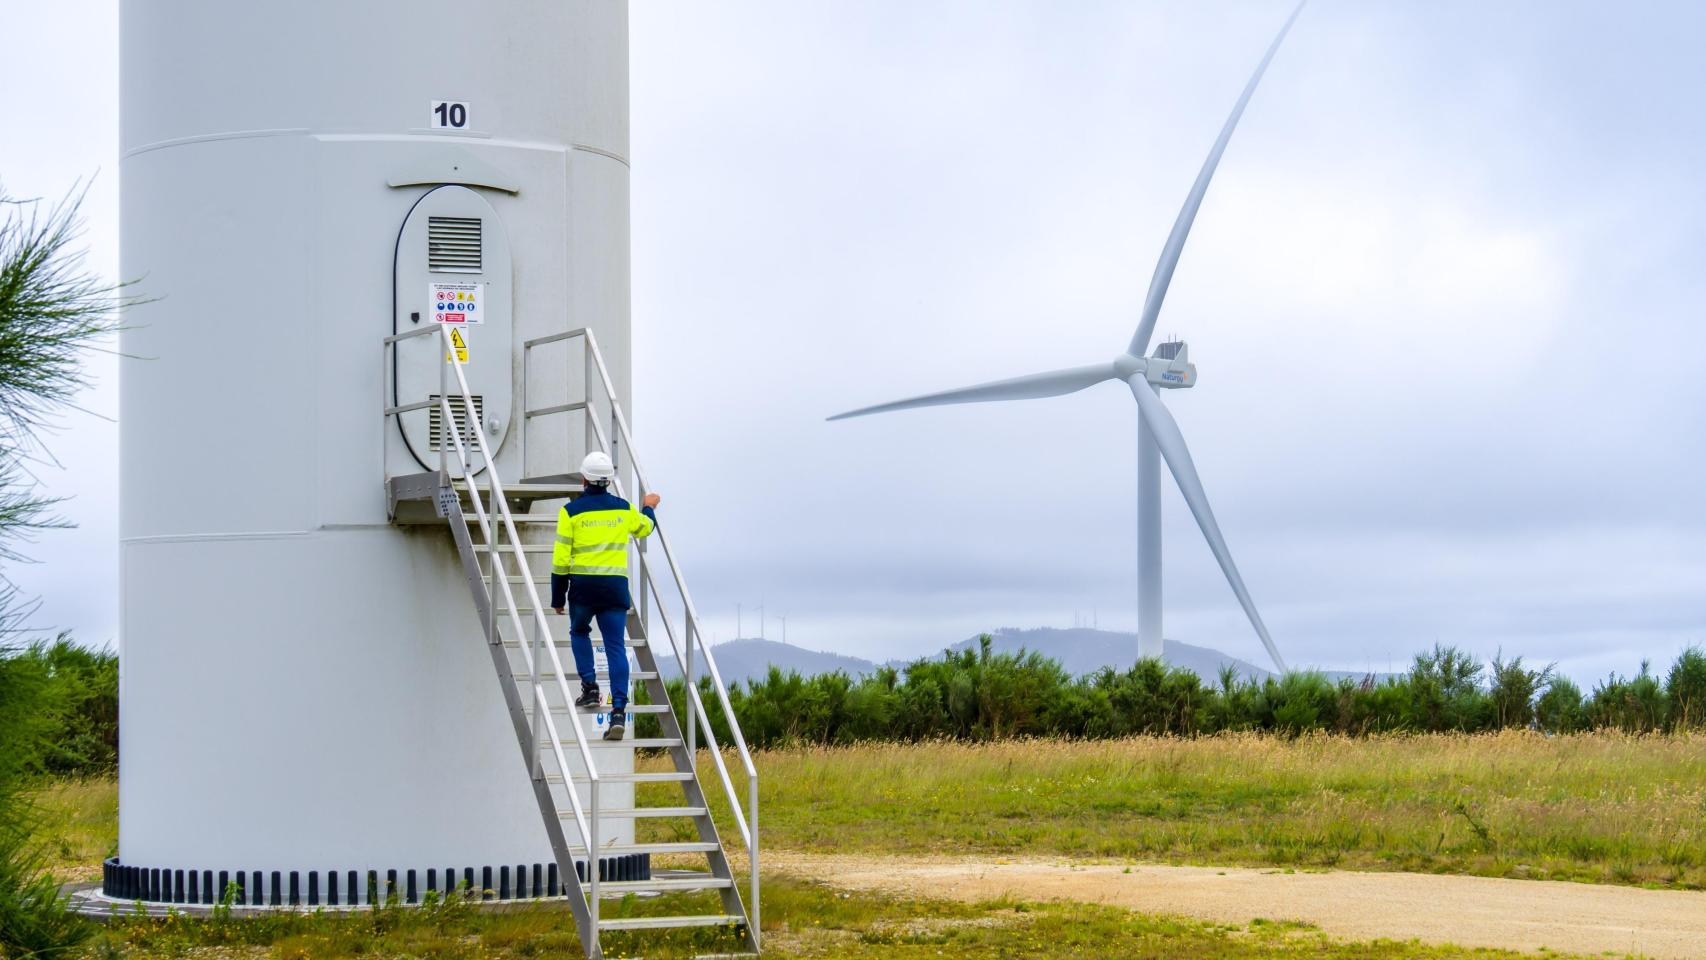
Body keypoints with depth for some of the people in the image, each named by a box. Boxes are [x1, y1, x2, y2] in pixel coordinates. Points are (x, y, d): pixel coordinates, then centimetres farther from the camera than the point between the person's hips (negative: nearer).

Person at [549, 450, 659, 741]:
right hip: (615, 586, 2)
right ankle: (619, 712, -9)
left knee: (579, 632, 25)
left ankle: (589, 687, 10)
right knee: (616, 647, 0)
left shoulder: (571, 511, -3)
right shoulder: (624, 509, 5)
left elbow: (561, 558, -3)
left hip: (582, 586, -1)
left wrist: (558, 597, 5)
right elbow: (645, 528, 28)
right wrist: (650, 508, 49)